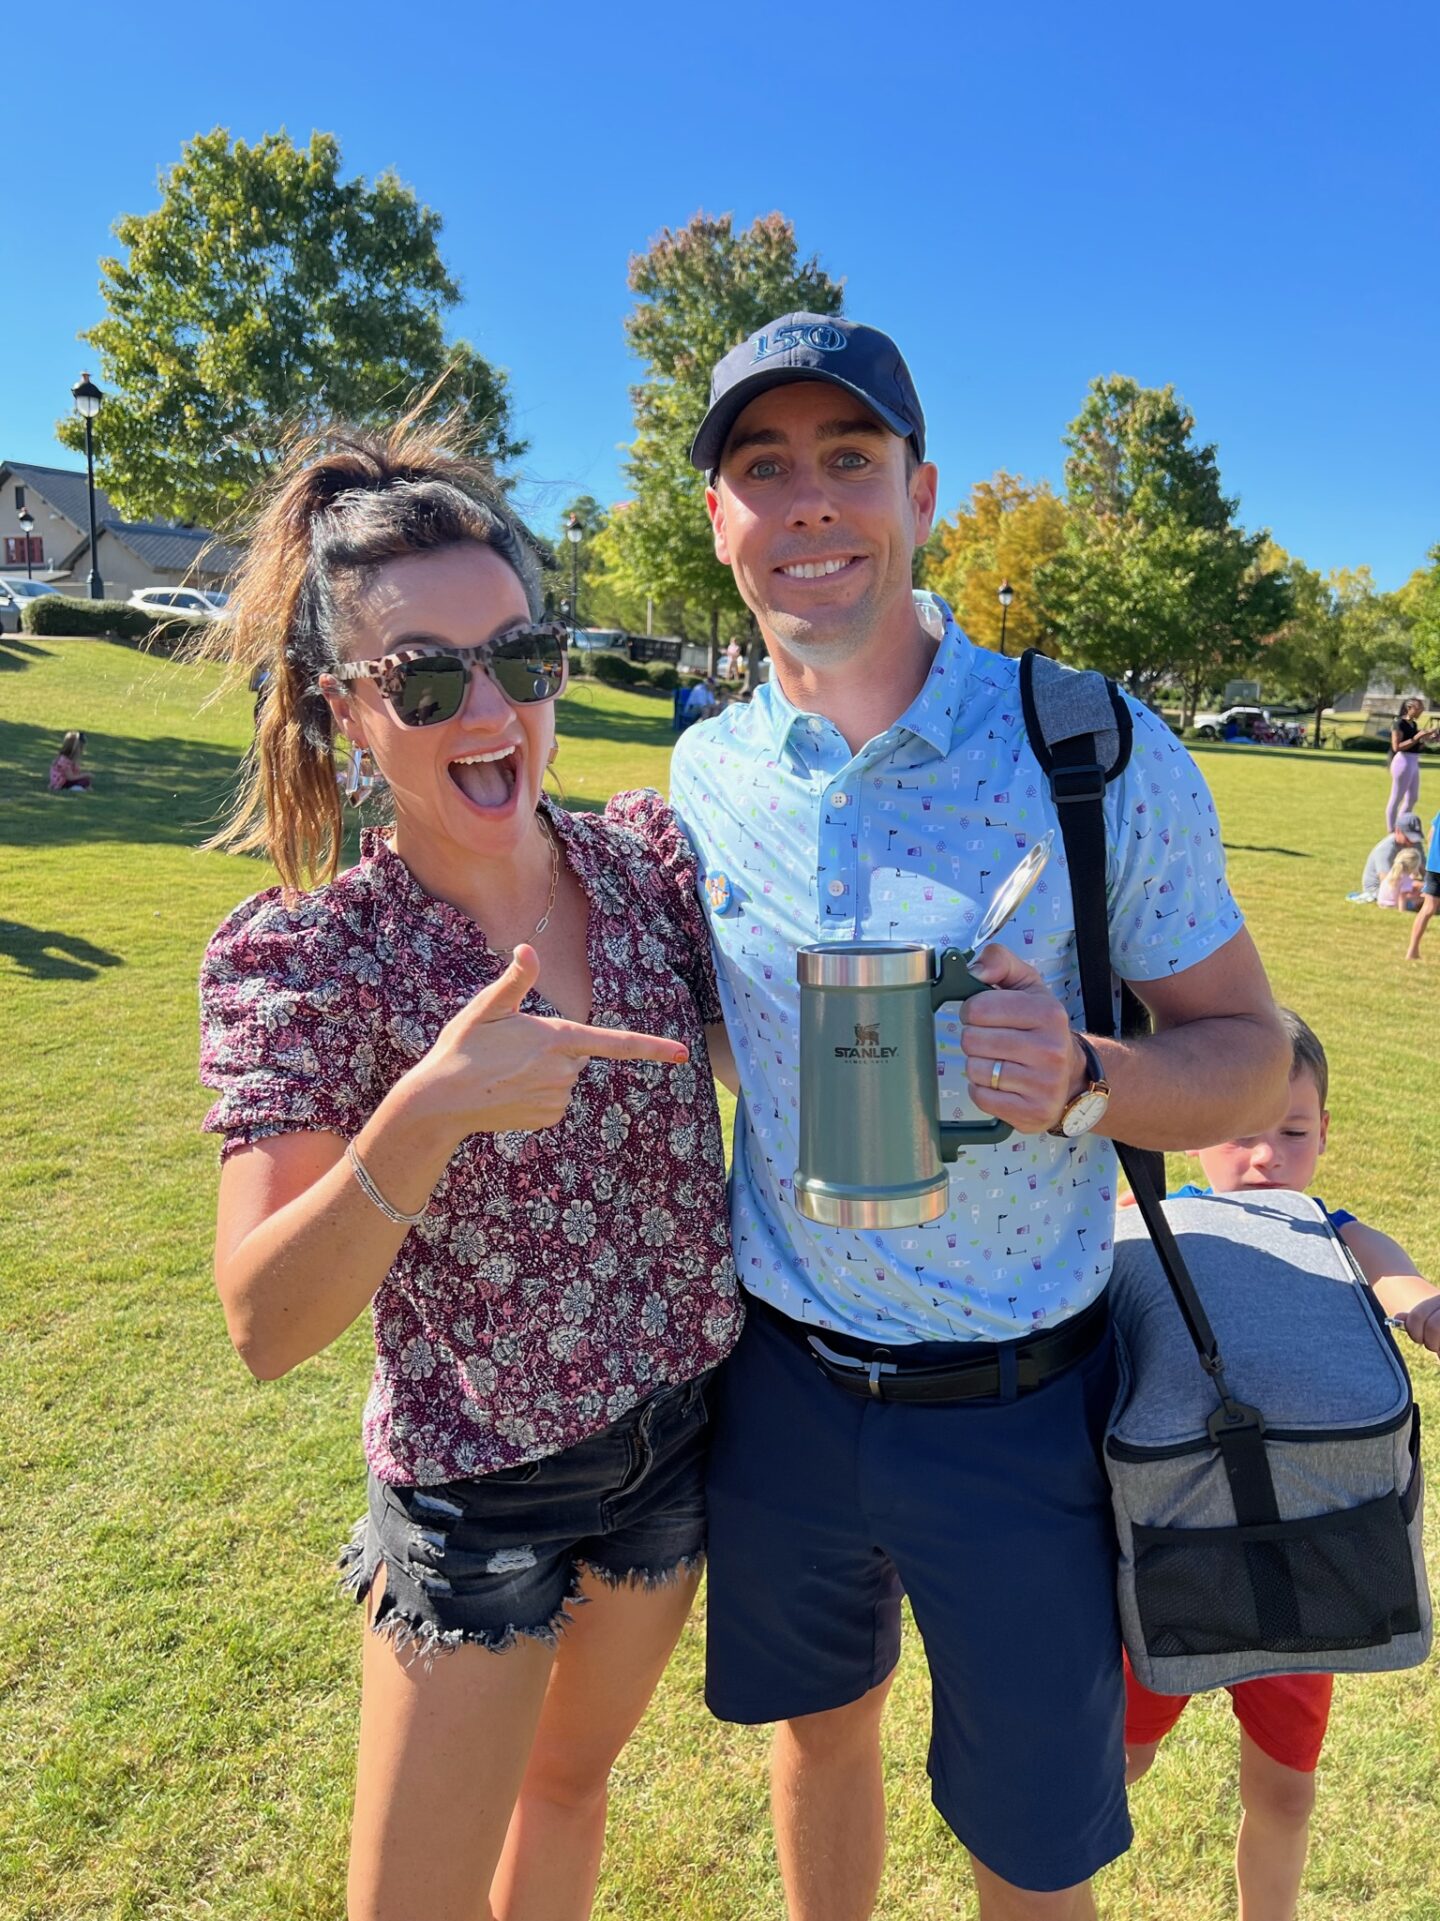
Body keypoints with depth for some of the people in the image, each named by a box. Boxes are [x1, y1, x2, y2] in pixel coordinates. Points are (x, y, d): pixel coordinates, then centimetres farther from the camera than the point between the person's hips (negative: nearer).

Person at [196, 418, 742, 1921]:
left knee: (571, 1774, 28)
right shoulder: (296, 955, -20)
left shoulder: (656, 856, -10)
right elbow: (265, 1327, -23)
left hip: (681, 1437, 4)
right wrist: (424, 1115, -39)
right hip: (472, 1491, -3)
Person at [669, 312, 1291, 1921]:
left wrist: (1083, 1081, -28)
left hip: (1018, 1412, -2)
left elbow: (1250, 1052, -8)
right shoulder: (702, 776, -4)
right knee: (820, 1730, 28)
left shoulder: (1099, 755, -14)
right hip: (779, 1383, 3)